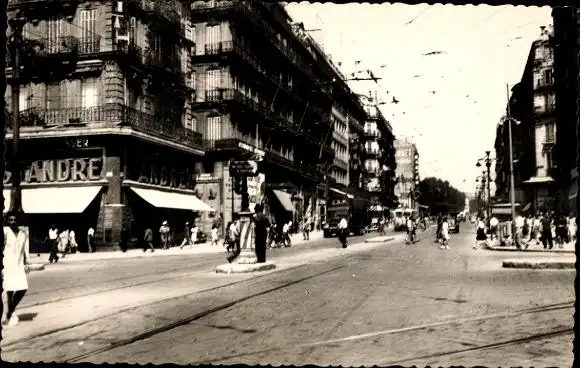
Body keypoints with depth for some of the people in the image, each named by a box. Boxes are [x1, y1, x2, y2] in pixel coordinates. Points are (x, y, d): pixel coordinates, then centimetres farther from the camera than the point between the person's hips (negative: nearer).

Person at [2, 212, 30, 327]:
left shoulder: (23, 233, 6)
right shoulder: (5, 232, -8)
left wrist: (26, 264, 8)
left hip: (19, 265, 4)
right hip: (7, 265, -4)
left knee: (23, 288, -1)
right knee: (10, 290, -4)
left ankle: (10, 312, 19)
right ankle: (10, 316, 12)